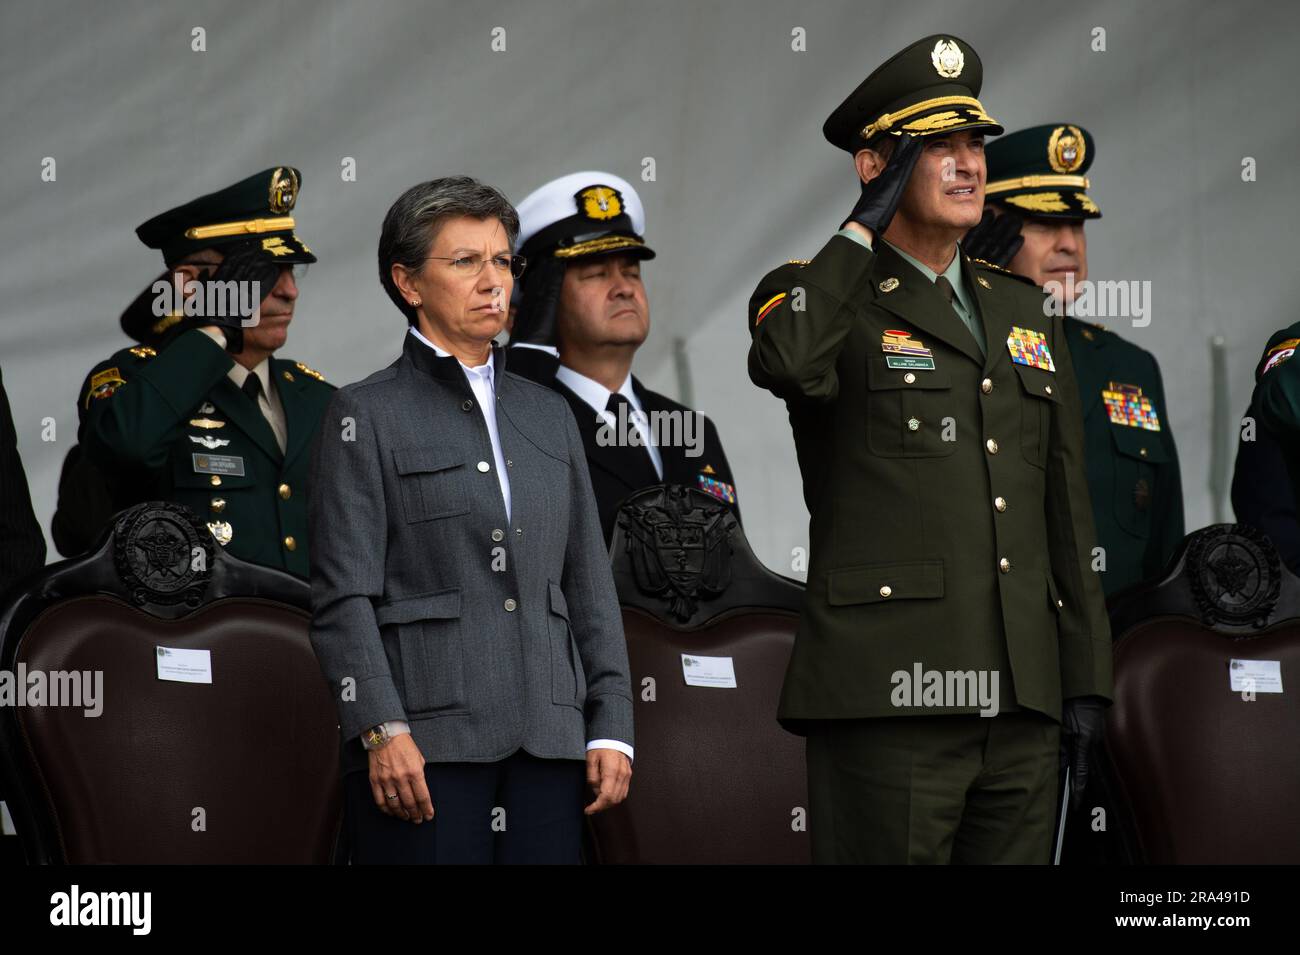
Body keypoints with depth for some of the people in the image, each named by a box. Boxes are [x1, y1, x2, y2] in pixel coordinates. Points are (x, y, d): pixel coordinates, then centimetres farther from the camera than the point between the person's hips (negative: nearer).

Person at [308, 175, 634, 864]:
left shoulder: (547, 414, 20)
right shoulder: (366, 416, 4)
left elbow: (588, 582, 18)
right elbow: (344, 596, -4)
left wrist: (610, 727, 9)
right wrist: (382, 730, -15)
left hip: (547, 742, 5)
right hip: (425, 743, -5)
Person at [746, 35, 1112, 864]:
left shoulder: (1025, 312, 20)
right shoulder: (823, 298, 2)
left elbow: (1066, 506, 20)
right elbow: (784, 360, -25)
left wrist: (1085, 678, 14)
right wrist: (866, 228, -11)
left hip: (1021, 701, 6)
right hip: (892, 694, -6)